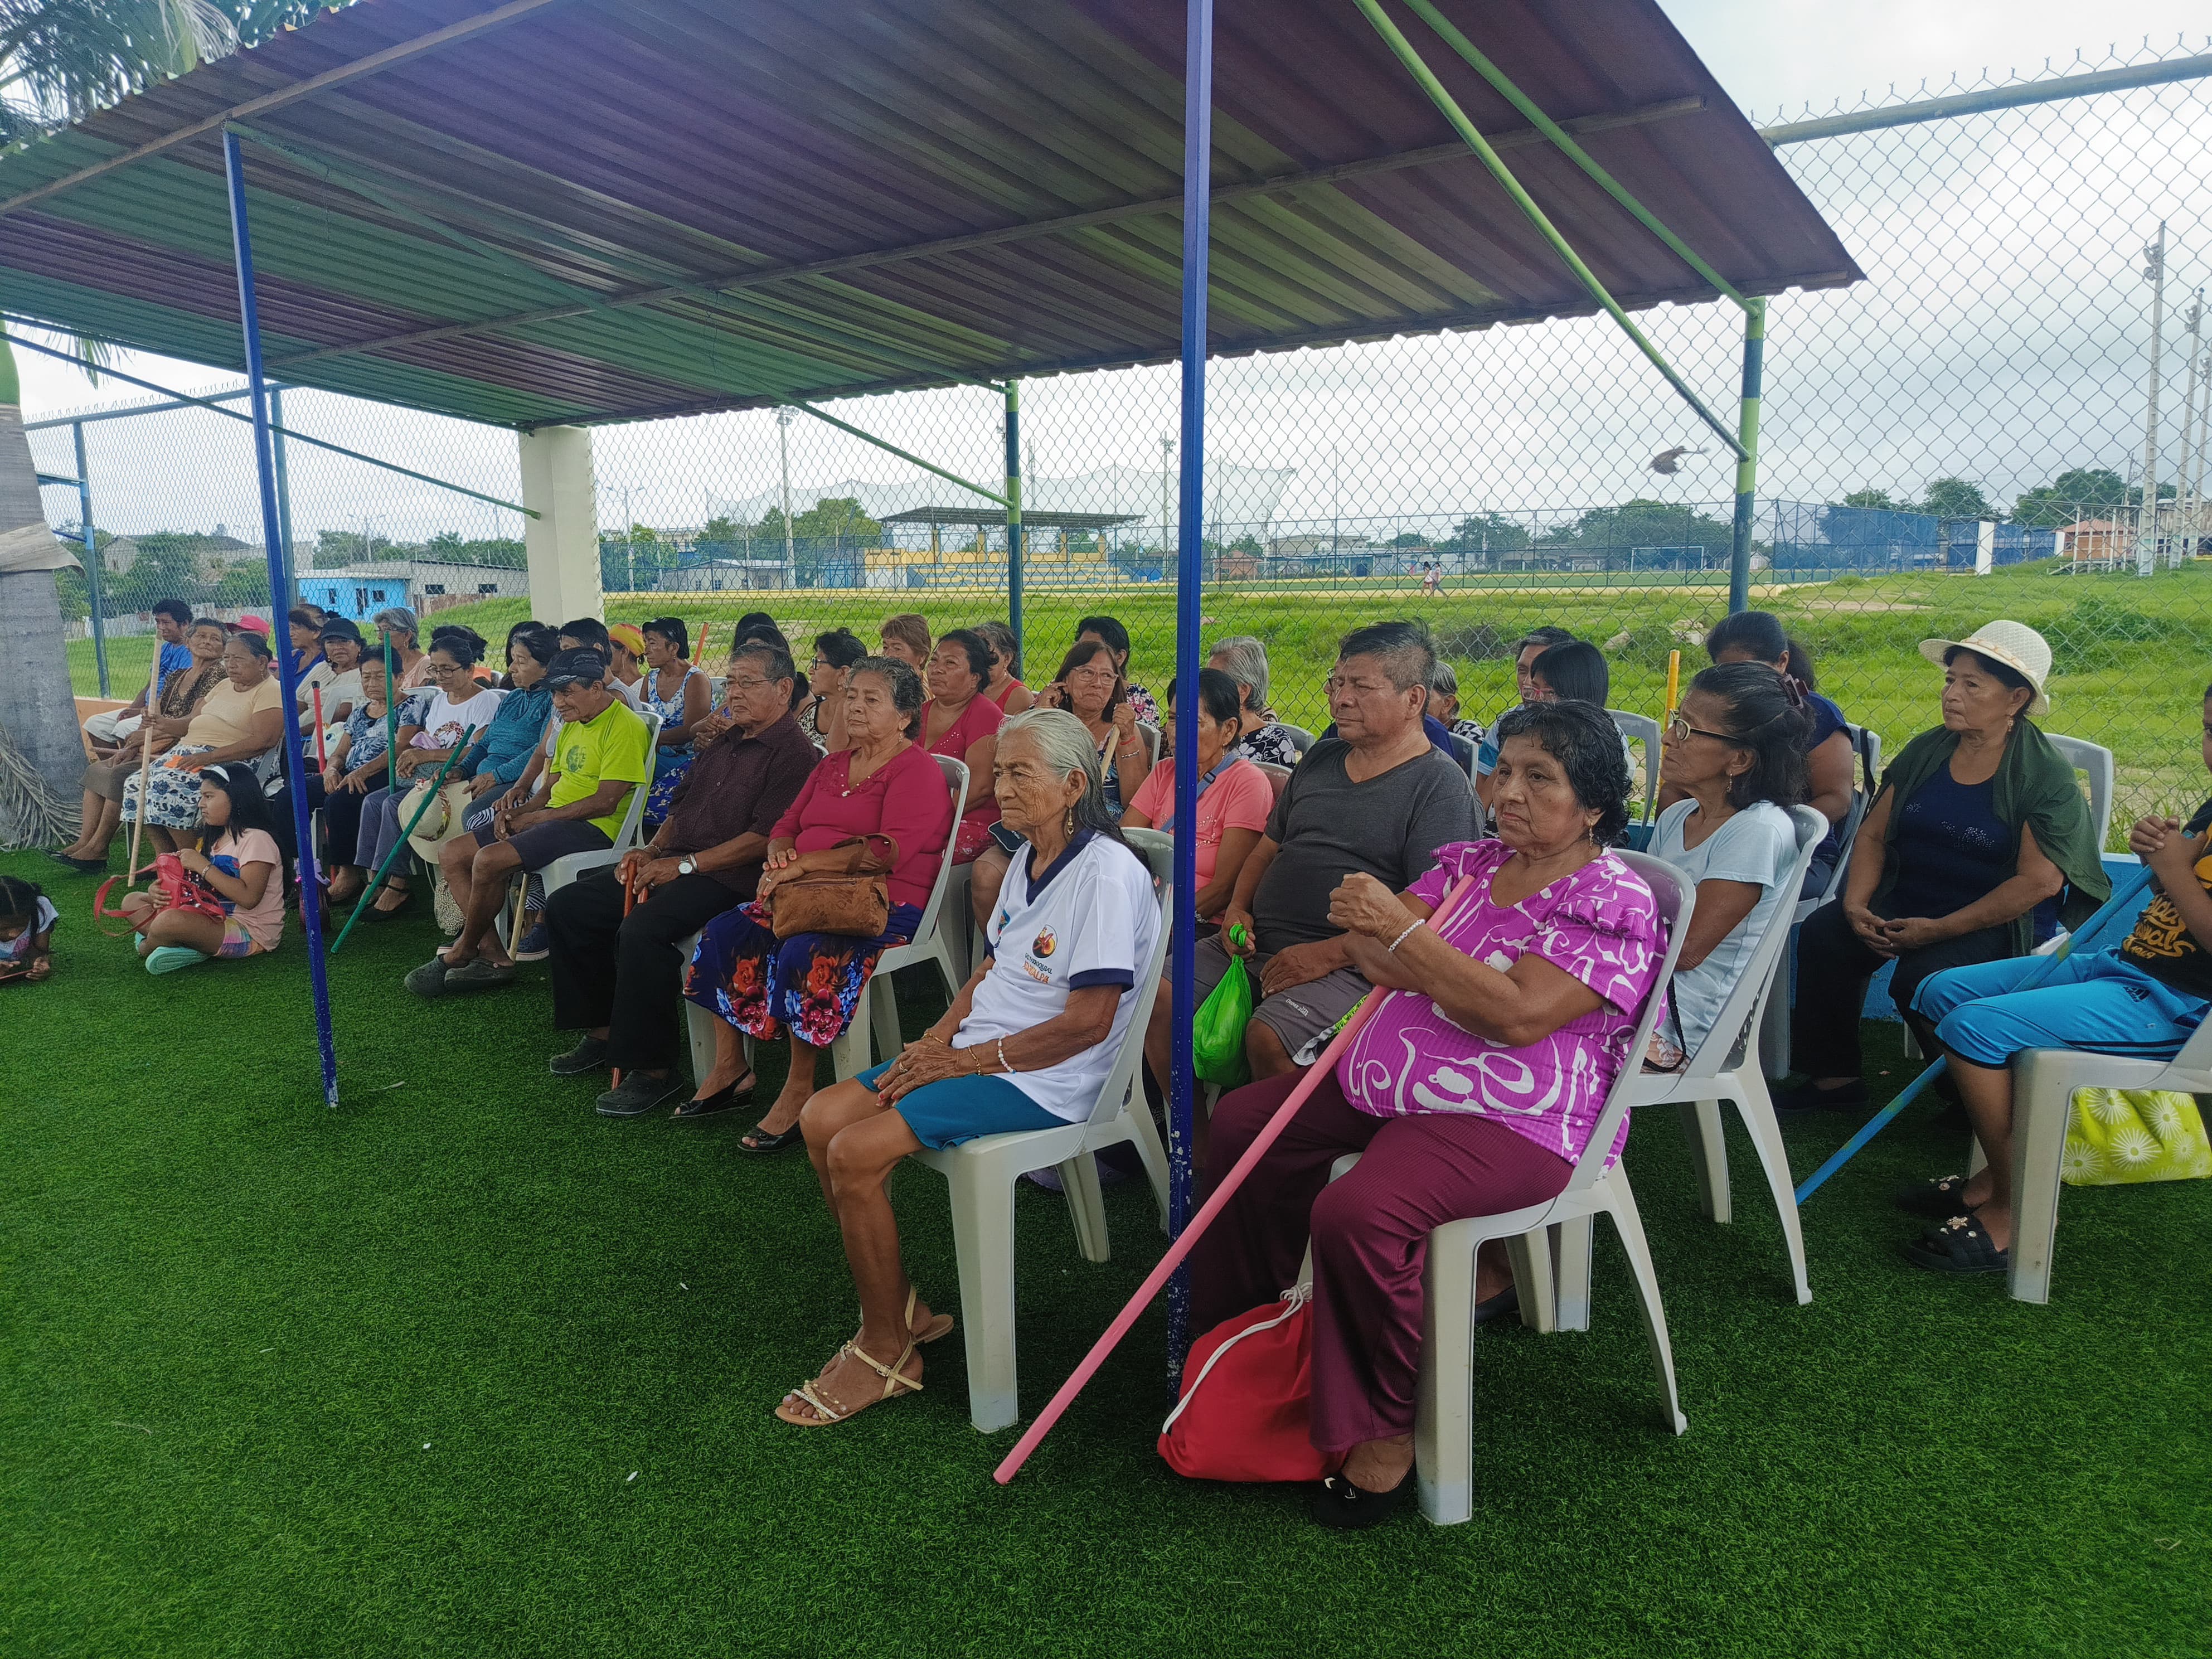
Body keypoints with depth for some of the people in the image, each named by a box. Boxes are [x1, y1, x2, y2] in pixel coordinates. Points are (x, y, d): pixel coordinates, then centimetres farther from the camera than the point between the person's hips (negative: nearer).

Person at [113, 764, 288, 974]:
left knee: (171, 921, -35)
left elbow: (249, 898, -26)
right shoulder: (216, 837, 16)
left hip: (250, 933, -11)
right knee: (132, 902, 12)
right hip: (216, 919, 11)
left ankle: (147, 948, 3)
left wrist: (203, 866, -21)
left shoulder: (257, 839, -15)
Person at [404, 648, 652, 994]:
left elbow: (605, 803, -20)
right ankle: (494, 955, -6)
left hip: (593, 827, -10)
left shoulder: (624, 727, -13)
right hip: (554, 817, 10)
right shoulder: (572, 726, 18)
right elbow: (551, 787, 20)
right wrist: (516, 811, -1)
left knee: (489, 859, -27)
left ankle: (461, 953, -3)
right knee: (451, 854, 2)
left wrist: (536, 817, -13)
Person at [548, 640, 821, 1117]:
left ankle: (653, 1068, -20)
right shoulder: (724, 741, 18)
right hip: (673, 863, 10)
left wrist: (684, 865, -19)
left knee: (642, 929, -33)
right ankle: (602, 1030, 13)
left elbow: (765, 839, -21)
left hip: (728, 879, -10)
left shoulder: (794, 755, -12)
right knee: (567, 907, 4)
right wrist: (653, 849, 6)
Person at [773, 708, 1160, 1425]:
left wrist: (966, 1060, -16)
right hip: (976, 1053, 10)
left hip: (1045, 1079, -10)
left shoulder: (1106, 874, -19)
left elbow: (1089, 1021, -23)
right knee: (821, 1119, 0)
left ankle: (887, 1351, 1)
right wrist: (942, 1034, 1)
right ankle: (904, 1307, 12)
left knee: (856, 1152, -20)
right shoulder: (1027, 860, 12)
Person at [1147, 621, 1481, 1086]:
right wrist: (1238, 908, 6)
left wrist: (1329, 953, -19)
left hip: (1349, 963, -7)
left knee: (1267, 1037, -31)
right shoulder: (1321, 758, 17)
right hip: (1256, 943, 7)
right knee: (1157, 997, -7)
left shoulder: (1440, 785, -6)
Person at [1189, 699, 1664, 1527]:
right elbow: (1375, 957, 6)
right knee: (1241, 1123, 7)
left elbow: (1517, 1015, -26)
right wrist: (1364, 928, -18)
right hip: (1387, 1083, 9)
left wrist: (1401, 930, -28)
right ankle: (1248, 1318, 25)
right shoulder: (1473, 861, 11)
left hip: (1506, 1119, -8)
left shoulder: (1614, 902, -12)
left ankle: (1387, 1432, -10)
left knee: (1359, 1213, -31)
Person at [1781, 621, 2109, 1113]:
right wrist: (1855, 906, -10)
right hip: (1903, 902, 5)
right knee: (1822, 936, -22)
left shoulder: (2047, 777, -8)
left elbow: (2039, 880, -16)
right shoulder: (1924, 752, 8)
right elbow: (1873, 835, 8)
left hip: (1989, 923, -5)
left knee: (1920, 980, -33)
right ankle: (1833, 1077, -8)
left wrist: (1939, 930, -20)